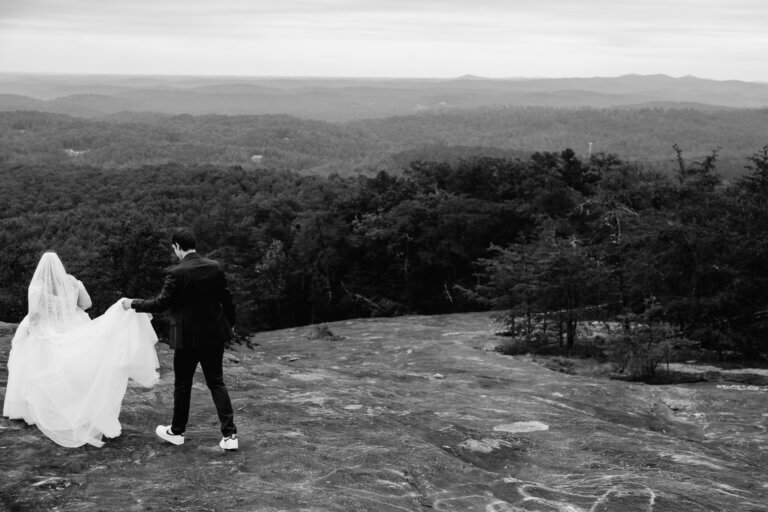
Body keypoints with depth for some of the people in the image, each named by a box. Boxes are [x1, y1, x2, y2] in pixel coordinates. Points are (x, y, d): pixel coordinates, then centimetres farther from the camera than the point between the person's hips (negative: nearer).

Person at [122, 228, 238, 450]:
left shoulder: (176, 273, -17)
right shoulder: (215, 267, -3)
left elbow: (161, 304, -15)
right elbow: (226, 298, 3)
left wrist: (133, 303, 0)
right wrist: (229, 323, 19)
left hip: (187, 338, -4)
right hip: (214, 335, 4)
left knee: (182, 385, 13)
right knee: (216, 382, 10)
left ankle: (177, 431, 29)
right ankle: (229, 434, 4)